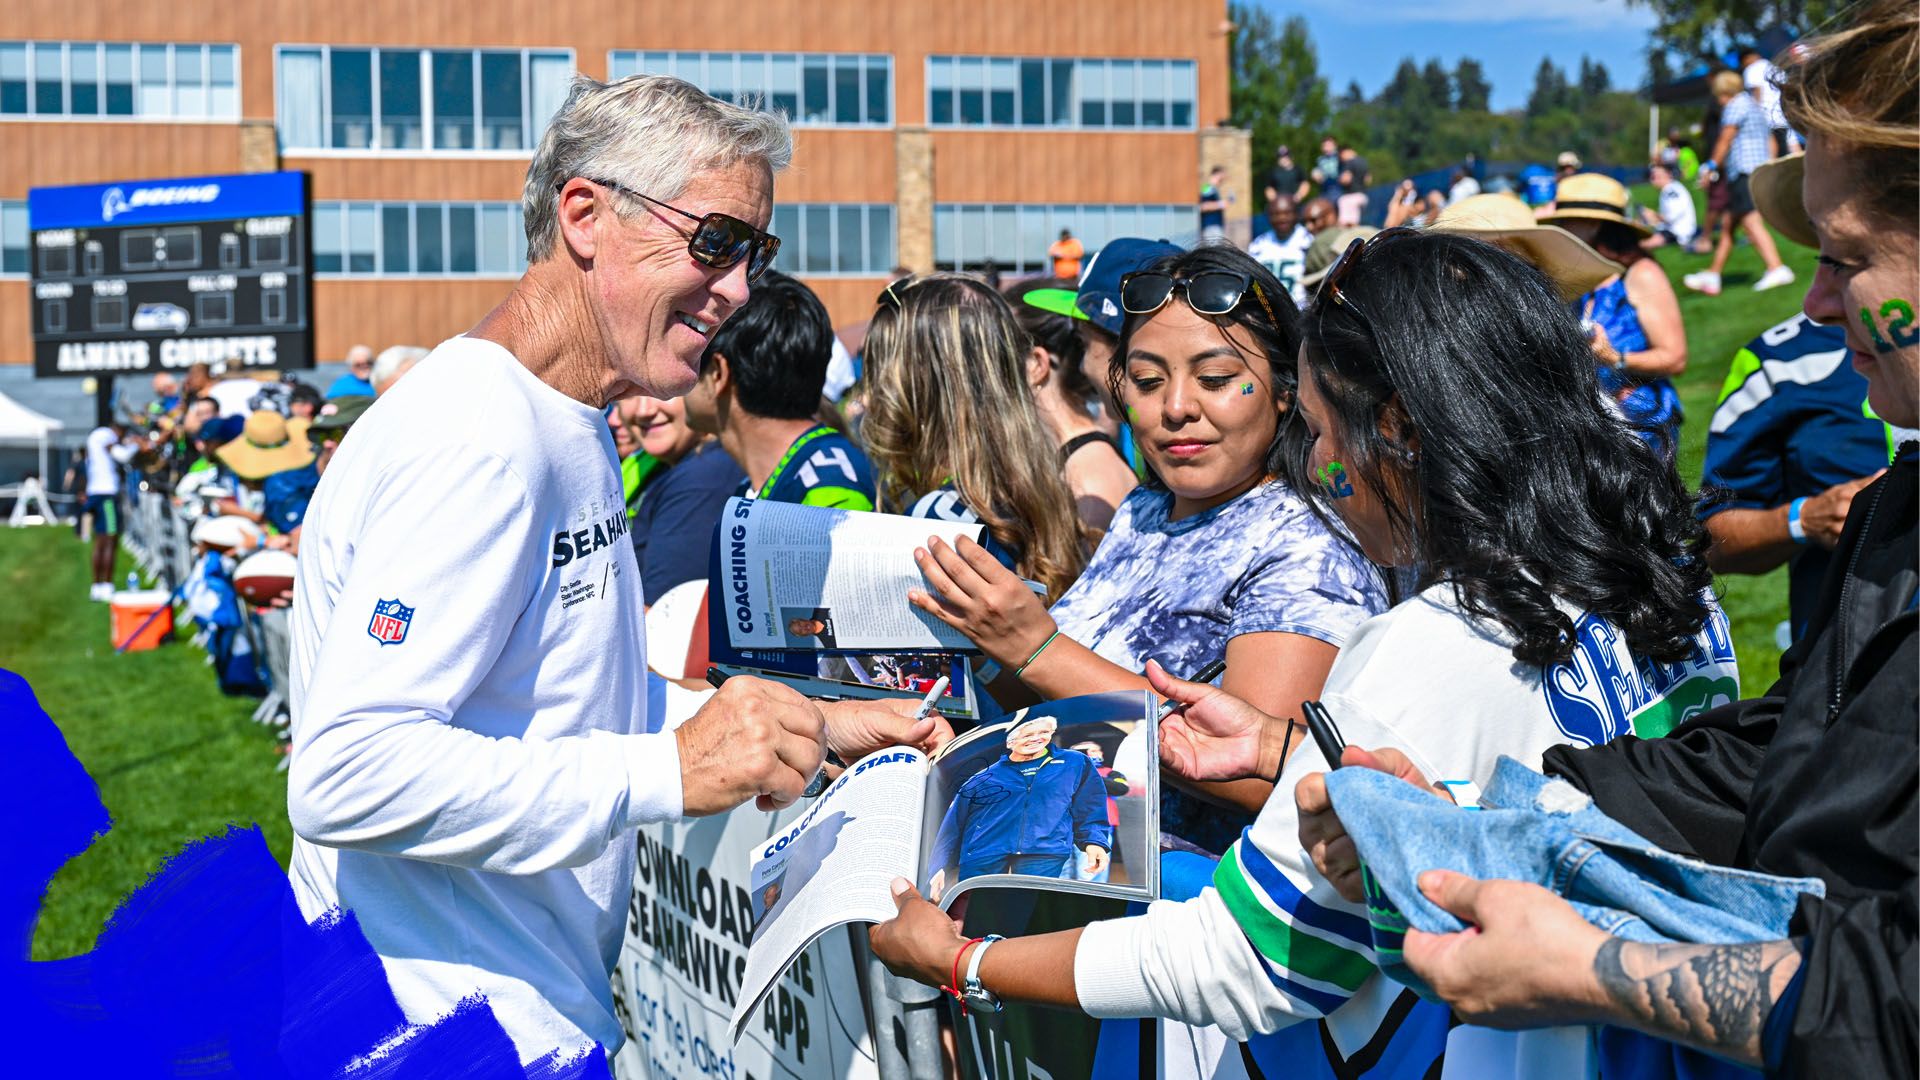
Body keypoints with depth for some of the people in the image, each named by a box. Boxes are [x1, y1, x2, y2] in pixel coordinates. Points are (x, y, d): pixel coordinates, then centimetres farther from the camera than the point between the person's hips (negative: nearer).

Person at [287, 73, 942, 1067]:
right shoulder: (480, 439, -22)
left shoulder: (571, 435, 13)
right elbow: (342, 776, -30)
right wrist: (668, 770, -30)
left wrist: (810, 727, 12)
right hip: (445, 1041, -10)